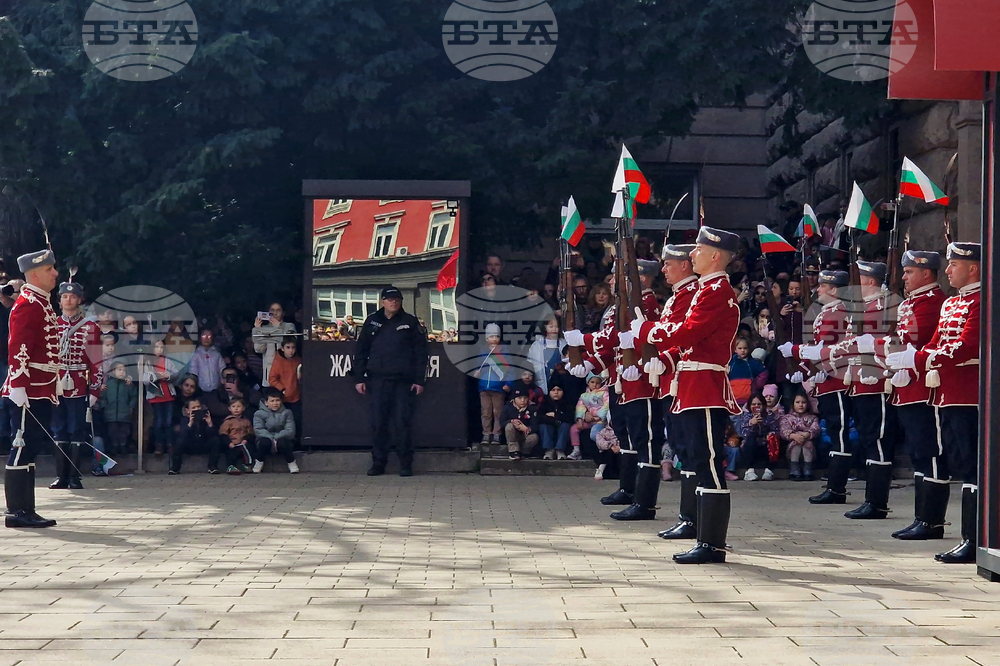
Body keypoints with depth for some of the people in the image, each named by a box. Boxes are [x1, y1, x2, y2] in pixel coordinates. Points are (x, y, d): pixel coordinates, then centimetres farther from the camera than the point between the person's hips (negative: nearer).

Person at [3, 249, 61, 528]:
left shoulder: (41, 303, 17)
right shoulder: (28, 305, -13)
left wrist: (52, 384, 26)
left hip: (41, 391, 10)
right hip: (30, 391, -10)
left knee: (31, 448, 11)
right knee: (23, 447, -7)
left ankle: (26, 510, 15)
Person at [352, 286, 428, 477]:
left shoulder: (410, 322, 6)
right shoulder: (372, 322, 11)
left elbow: (421, 352, 4)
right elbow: (360, 350, 12)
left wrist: (419, 380, -3)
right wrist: (359, 378, 5)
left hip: (403, 381, -2)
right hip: (378, 380, 2)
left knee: (402, 423, -4)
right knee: (378, 423, 2)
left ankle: (406, 464, 4)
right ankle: (378, 463, 9)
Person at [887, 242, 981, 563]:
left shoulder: (981, 302, -10)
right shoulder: (951, 304, 19)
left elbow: (965, 348, -20)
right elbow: (936, 345, 20)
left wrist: (915, 359, -22)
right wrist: (910, 366, 1)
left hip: (968, 399, -9)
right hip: (947, 397, 10)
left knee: (971, 465, -8)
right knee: (958, 464, 11)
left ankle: (974, 541, -7)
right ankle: (970, 538, 16)